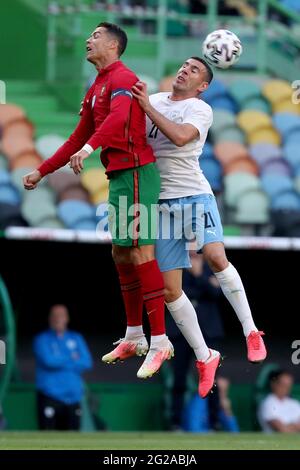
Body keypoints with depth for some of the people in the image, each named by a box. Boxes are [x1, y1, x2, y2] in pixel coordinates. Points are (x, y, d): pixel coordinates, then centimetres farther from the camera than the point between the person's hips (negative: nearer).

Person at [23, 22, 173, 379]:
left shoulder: (122, 79, -10)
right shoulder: (96, 88, 20)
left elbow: (119, 116, -31)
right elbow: (78, 139, 27)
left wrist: (90, 147, -46)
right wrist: (41, 171, 27)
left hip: (135, 173, -10)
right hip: (119, 176, 10)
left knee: (140, 252, -14)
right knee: (121, 254, 14)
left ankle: (160, 341, -15)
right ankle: (134, 337, 22)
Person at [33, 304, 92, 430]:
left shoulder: (76, 338, 15)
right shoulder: (42, 340, 4)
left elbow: (86, 362, 2)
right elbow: (48, 361, -13)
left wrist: (61, 362, -6)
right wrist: (71, 359, -2)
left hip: (73, 396, 4)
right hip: (50, 395, -4)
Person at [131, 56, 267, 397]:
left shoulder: (200, 110, -3)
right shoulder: (153, 100, 12)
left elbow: (180, 136, -23)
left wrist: (147, 107, -19)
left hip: (194, 194, -4)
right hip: (161, 202, 4)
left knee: (215, 255, -30)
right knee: (170, 290, -1)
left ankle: (251, 333, -16)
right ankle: (204, 358, 11)